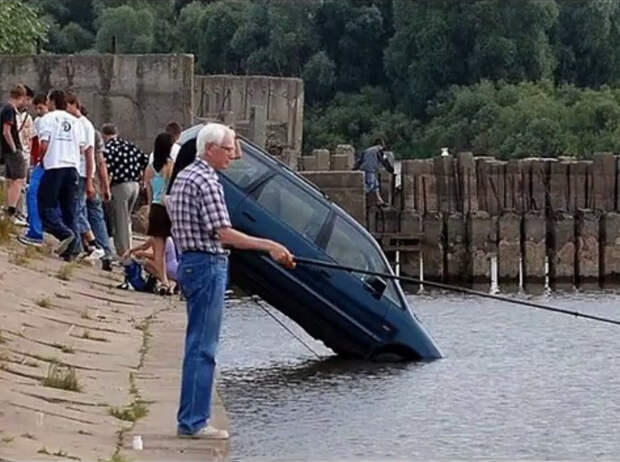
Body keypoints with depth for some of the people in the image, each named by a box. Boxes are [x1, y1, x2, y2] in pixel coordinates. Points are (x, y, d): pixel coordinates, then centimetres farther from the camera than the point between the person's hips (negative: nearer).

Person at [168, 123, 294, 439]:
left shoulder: (183, 177, 16)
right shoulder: (206, 182, -15)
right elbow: (223, 233, -20)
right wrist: (269, 246, -20)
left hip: (189, 263, 10)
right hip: (207, 265, -10)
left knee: (198, 345, 13)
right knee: (203, 347, -7)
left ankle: (191, 419, 15)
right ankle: (192, 422, -6)